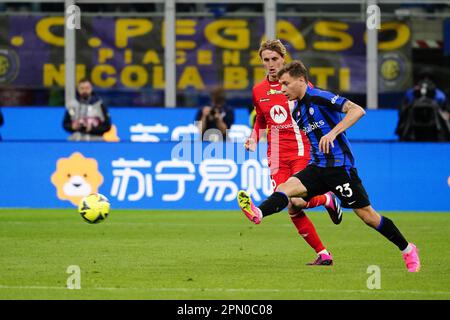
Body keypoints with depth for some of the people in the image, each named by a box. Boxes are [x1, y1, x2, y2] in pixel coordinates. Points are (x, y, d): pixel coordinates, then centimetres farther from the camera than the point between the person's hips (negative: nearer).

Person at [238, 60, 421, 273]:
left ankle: (407, 249, 14)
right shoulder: (297, 112, 13)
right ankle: (258, 213, -47)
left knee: (366, 214, -2)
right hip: (317, 167, 7)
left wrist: (333, 133, -31)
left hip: (340, 166, -7)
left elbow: (357, 110, -22)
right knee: (286, 187, -21)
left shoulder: (319, 97, -12)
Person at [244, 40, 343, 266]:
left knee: (298, 201, -21)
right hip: (277, 157, 4)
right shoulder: (259, 91, 10)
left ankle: (327, 200, 14)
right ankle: (323, 254, 5)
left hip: (302, 151, -4)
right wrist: (254, 138, 8)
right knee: (292, 209, -6)